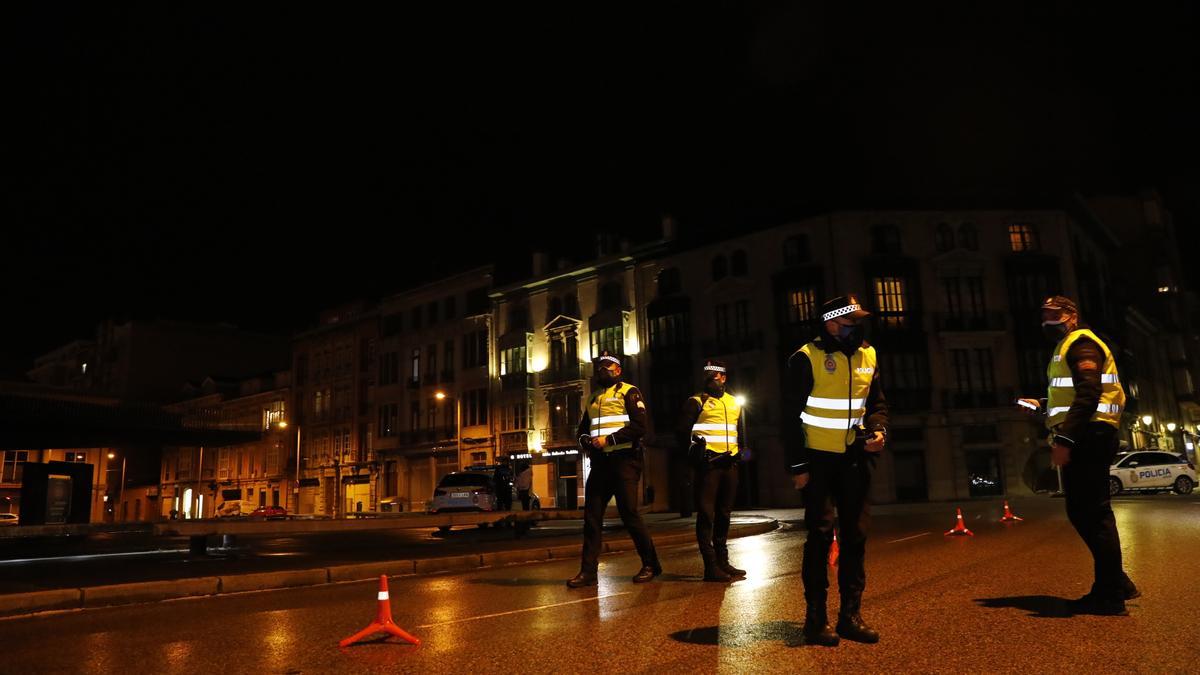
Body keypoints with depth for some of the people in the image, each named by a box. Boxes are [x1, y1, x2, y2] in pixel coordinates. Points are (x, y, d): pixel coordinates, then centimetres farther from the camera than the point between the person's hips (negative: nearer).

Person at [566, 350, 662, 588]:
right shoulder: (594, 398, 21)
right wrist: (585, 443, 3)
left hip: (624, 460, -7)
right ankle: (588, 571, 7)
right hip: (600, 462, 7)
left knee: (629, 514, -5)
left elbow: (639, 426, -14)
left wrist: (609, 439, -18)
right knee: (591, 516, 2)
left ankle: (651, 565, 12)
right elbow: (583, 428, 26)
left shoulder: (628, 392, -1)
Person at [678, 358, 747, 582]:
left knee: (724, 514, 12)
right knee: (706, 514, -7)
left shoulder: (735, 403, 17)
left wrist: (739, 452, 16)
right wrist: (695, 454, -8)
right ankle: (711, 566, -6)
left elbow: (741, 433, 28)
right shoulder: (696, 402, 0)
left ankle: (723, 562, 21)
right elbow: (684, 432, -4)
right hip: (708, 465, -6)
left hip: (729, 465, 6)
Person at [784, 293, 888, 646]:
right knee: (820, 534, -3)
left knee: (856, 534, 9)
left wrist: (878, 429, -5)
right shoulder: (807, 358, -13)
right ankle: (816, 618, 8)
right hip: (818, 459, -6)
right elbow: (792, 415, -10)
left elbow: (877, 403, 16)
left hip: (854, 458, 6)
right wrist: (798, 466, -12)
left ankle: (851, 614, 20)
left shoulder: (867, 355, 4)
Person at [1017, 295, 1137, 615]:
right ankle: (1116, 582, 21)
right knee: (1082, 512, 13)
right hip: (1084, 438, 11)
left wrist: (1065, 439, -27)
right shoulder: (1069, 348, 25)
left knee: (1093, 513, -8)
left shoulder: (1080, 342, -5)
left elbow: (1088, 393, -20)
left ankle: (1109, 595, -3)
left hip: (1088, 436, -11)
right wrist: (1041, 406, 24)